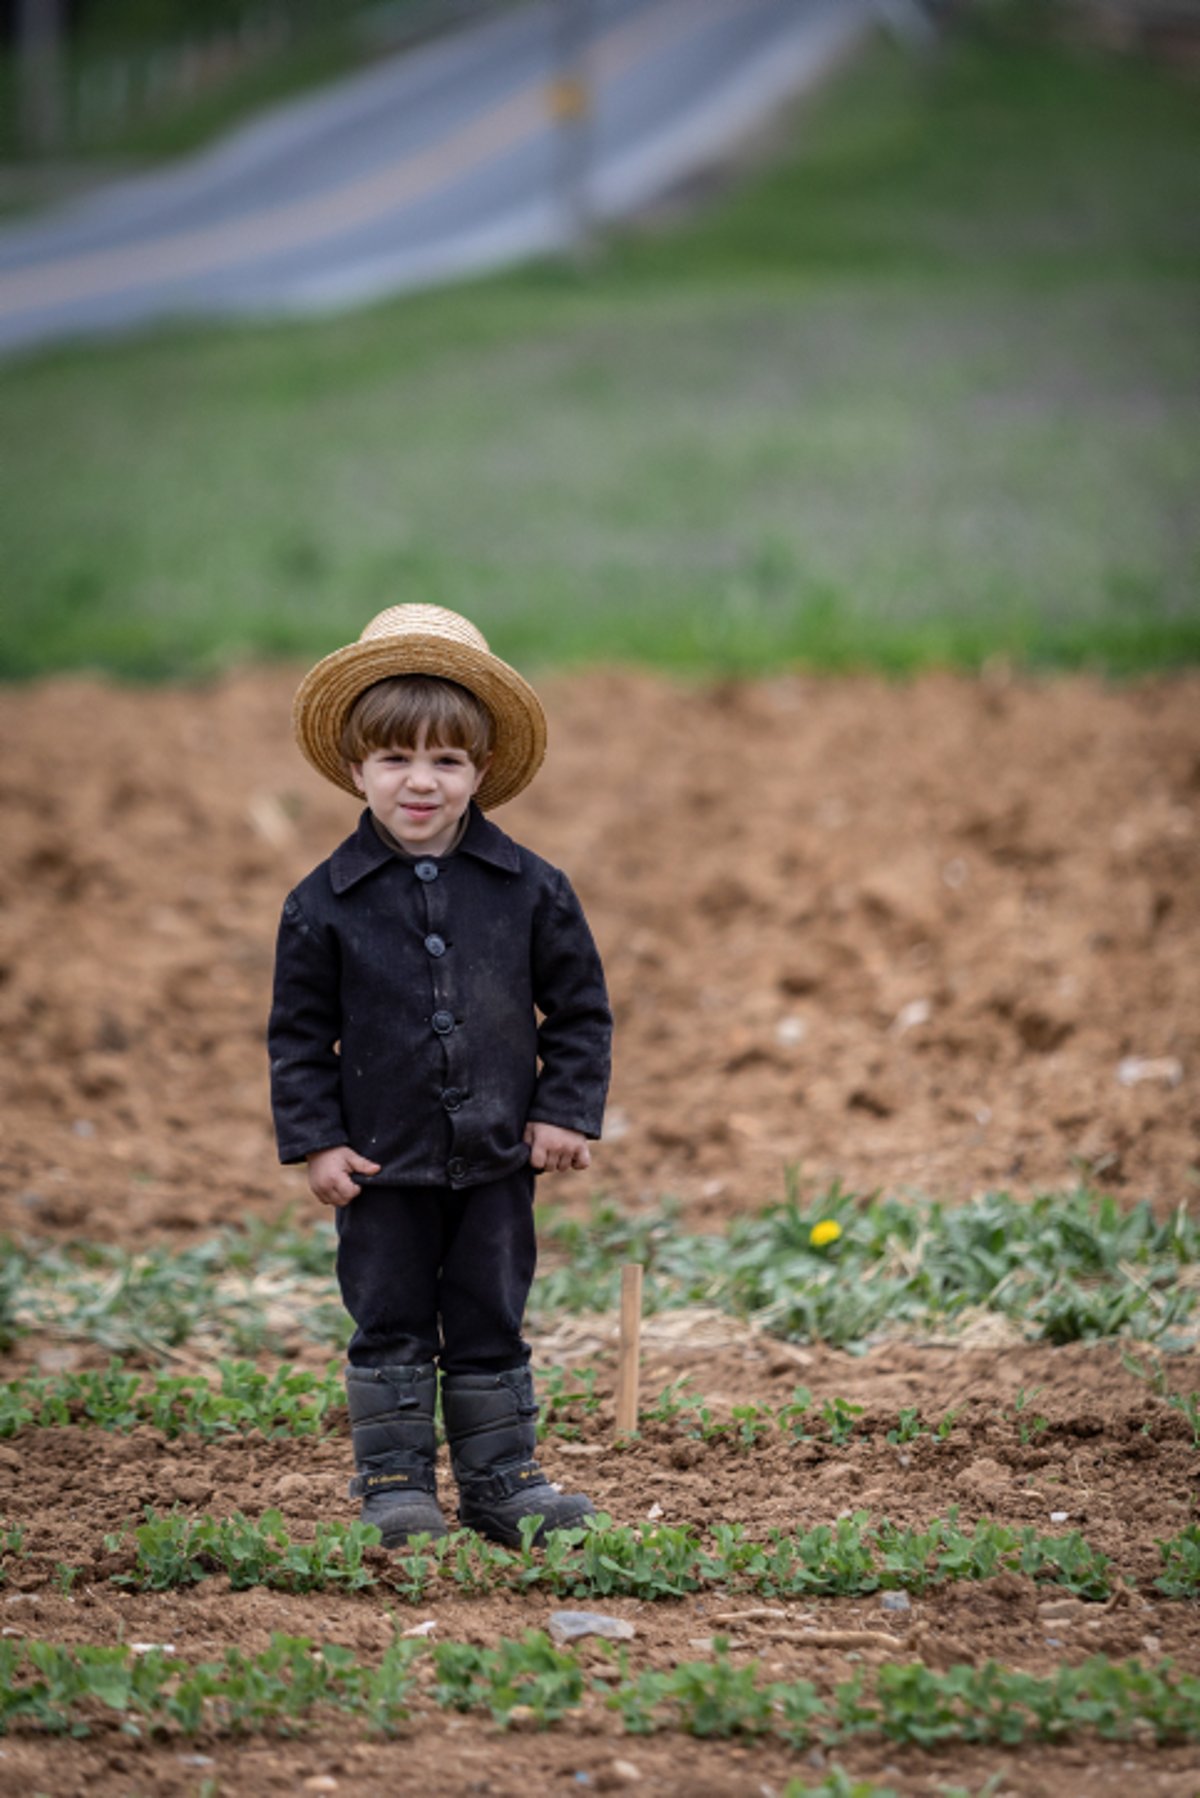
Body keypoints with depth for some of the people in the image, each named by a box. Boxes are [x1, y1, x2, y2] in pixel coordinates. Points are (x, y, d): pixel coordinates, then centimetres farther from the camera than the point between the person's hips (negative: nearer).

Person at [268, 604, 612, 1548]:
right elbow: (300, 1032, 1)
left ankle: (502, 1479, 19)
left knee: (491, 1328, 9)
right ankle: (395, 1483, 15)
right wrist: (315, 1140, -5)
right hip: (382, 1162, -1)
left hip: (496, 1159, 1)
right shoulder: (326, 903, -5)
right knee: (390, 1329, 6)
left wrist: (566, 1113, -2)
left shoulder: (530, 889, -3)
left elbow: (579, 1008, 5)